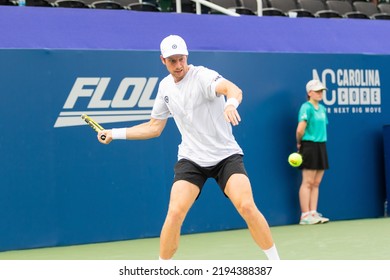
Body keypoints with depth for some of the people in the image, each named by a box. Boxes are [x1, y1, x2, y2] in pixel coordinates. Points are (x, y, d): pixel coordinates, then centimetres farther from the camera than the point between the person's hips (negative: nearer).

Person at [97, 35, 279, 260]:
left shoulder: (202, 76, -14)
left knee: (247, 207, -21)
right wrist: (114, 134, 13)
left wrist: (231, 104, -60)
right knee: (175, 213, -14)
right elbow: (154, 127, 18)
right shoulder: (165, 87, 6)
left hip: (226, 156, -4)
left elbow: (234, 89, -36)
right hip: (191, 159, 4)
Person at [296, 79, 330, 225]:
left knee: (316, 183, 8)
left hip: (321, 146, 8)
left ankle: (313, 213, 12)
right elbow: (300, 130, -18)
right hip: (309, 146, -8)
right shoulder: (306, 108, -11)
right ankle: (305, 216, -2)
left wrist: (320, 139, 9)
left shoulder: (322, 108, 14)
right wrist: (299, 143, -4)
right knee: (307, 182, -5)